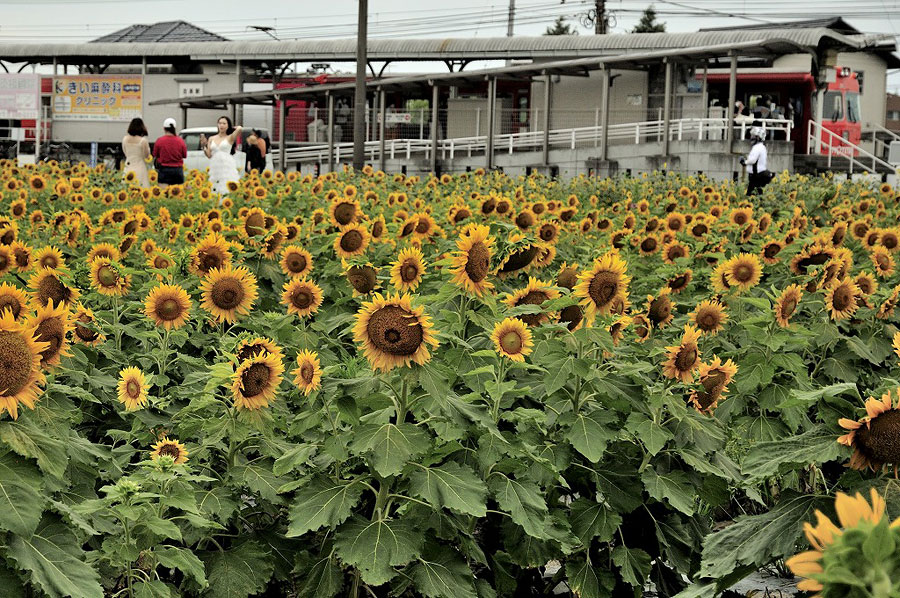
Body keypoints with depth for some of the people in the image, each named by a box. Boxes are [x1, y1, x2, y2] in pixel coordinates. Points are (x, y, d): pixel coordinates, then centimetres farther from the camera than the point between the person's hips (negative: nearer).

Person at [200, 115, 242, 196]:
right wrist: (203, 146, -2)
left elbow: (240, 129, -12)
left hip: (227, 167, -3)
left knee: (227, 190, -14)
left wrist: (233, 128, 9)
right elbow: (209, 155, 11)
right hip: (215, 167, 3)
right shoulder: (212, 139, 16)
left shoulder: (229, 138, 6)